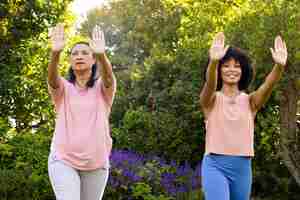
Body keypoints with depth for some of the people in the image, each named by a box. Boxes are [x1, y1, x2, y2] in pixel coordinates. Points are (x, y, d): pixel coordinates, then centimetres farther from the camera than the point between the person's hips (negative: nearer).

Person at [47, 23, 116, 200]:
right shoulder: (63, 87, 3)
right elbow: (52, 78, -20)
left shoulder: (102, 88, 2)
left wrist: (102, 55, -43)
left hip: (96, 164, 1)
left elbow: (109, 77, -21)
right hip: (63, 161, -1)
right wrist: (55, 53, -41)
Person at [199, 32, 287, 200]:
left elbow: (268, 85, -16)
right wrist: (213, 62, -46)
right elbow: (210, 83, -24)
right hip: (215, 165, -3)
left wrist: (279, 66, -37)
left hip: (242, 167, 3)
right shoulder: (211, 99, -1)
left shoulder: (249, 101, 4)